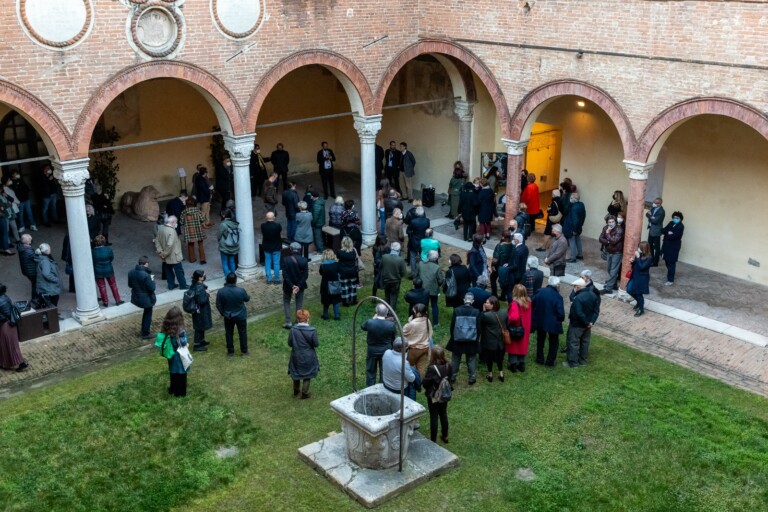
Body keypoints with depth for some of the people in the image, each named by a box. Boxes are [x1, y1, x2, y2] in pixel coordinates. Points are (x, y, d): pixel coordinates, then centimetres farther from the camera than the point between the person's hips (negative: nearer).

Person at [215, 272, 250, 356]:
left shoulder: (221, 292, -19)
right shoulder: (241, 291, -24)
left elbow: (218, 305, -7)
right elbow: (247, 299, -4)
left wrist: (223, 313, 9)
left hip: (228, 317, 1)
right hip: (241, 316, -1)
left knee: (229, 334, 19)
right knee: (242, 333, 17)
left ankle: (230, 352, 30)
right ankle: (244, 351, 28)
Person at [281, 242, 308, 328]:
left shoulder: (286, 260, -17)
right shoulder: (304, 260, -11)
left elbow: (285, 274, -18)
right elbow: (306, 275, -12)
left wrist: (292, 286, -16)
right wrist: (298, 286, -14)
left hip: (288, 285, -1)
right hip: (300, 285, 2)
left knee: (286, 302, 18)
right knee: (299, 303, 16)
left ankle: (288, 322, 12)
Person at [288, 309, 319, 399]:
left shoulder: (293, 330, -18)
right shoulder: (312, 330, -22)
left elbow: (290, 343, -10)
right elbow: (316, 344, -14)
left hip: (296, 356, 2)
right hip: (308, 357, -2)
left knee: (296, 373, 24)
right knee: (307, 375, 17)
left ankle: (296, 391, 41)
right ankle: (304, 394, 26)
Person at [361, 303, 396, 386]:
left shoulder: (370, 322, -24)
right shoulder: (391, 324, -22)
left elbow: (362, 327, 0)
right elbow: (393, 338, -6)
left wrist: (373, 319, 5)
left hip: (372, 350, 0)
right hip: (386, 350, 0)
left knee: (371, 371, 18)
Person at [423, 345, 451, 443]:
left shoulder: (431, 369, -28)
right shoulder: (448, 367, -12)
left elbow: (425, 383, -21)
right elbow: (452, 379, 0)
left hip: (433, 396, -5)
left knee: (434, 417, 7)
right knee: (443, 415, 21)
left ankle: (433, 440, 17)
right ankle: (445, 436, 36)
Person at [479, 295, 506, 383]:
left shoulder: (485, 315, -24)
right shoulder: (504, 315, -5)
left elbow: (480, 324, -8)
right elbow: (506, 327, 5)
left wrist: (483, 311, -10)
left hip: (489, 343, -4)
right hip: (500, 342, 4)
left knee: (489, 359, 14)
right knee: (499, 358, 20)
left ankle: (490, 375, 25)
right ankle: (501, 374, 27)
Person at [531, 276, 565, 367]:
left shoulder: (540, 292, -10)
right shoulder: (557, 296, -22)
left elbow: (532, 305, -2)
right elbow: (561, 313, -20)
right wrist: (561, 319, 1)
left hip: (539, 321, 4)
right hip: (553, 323, -4)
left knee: (540, 341, 22)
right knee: (554, 342, 16)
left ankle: (539, 359, 30)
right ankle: (550, 361, 17)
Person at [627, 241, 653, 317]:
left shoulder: (649, 258, -19)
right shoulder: (640, 255, 1)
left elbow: (641, 267, -28)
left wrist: (638, 257, -28)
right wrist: (632, 261, -9)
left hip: (642, 278, -8)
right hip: (635, 276, 8)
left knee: (638, 293, 0)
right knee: (629, 290, 10)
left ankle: (641, 309, 20)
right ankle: (639, 302, 35)